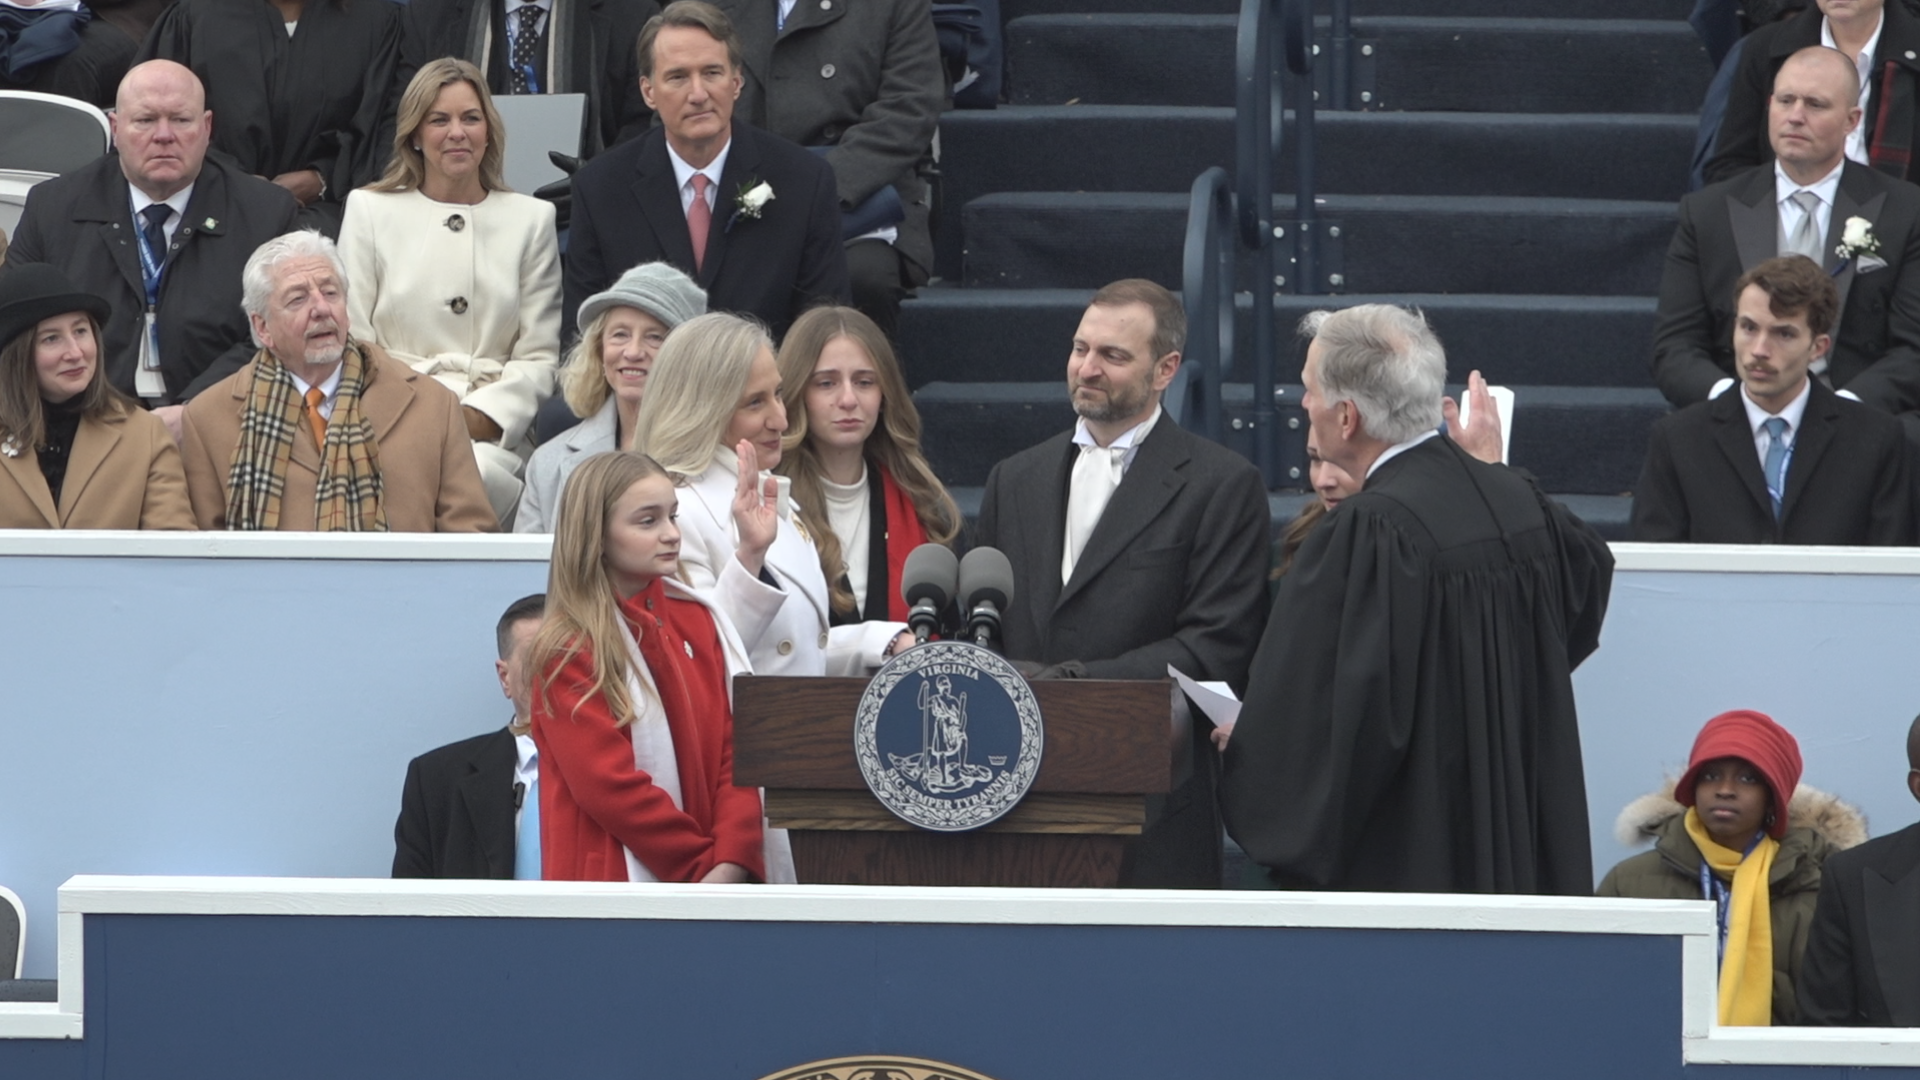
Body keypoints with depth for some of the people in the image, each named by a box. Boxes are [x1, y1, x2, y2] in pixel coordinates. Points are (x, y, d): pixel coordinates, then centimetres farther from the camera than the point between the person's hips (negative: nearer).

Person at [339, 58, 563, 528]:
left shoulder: (531, 219, 16)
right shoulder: (369, 211, 15)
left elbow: (539, 357, 10)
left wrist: (478, 417, -9)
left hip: (492, 432, 1)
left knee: (479, 472, -37)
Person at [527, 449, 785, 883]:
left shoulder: (698, 623, 12)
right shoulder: (567, 652, -4)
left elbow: (736, 750, 5)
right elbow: (607, 785, -10)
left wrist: (731, 861, -10)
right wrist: (704, 866, -11)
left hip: (720, 880, 5)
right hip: (611, 880, -5)